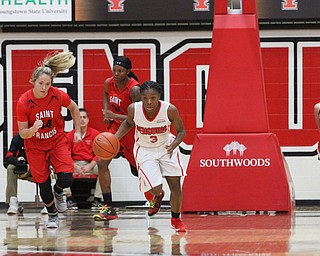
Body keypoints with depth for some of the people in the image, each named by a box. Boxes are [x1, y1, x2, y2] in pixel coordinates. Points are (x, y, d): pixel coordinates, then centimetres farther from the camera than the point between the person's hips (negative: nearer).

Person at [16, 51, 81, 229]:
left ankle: (58, 192, 24)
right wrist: (33, 129, -36)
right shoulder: (23, 102, -22)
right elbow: (22, 133, -15)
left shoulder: (58, 95, -18)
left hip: (58, 141, 1)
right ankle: (52, 215, 28)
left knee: (66, 179, -14)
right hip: (35, 146, -1)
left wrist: (77, 131, 4)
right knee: (43, 183, 3)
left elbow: (73, 108, 5)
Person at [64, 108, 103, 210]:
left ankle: (97, 200, -22)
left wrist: (89, 166, -18)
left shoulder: (95, 134, 1)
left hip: (91, 164, 0)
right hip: (74, 164, 0)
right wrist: (76, 168, -19)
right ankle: (69, 199, -18)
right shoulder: (70, 135, 2)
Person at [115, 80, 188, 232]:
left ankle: (176, 219, 21)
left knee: (176, 186, -3)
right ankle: (158, 197, 31)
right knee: (156, 189, -9)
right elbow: (128, 123, 2)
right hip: (145, 150, 0)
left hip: (166, 147, 0)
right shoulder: (133, 109, -23)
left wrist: (174, 145, -30)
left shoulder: (169, 110, -27)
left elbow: (181, 131, -11)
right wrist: (115, 138, -11)